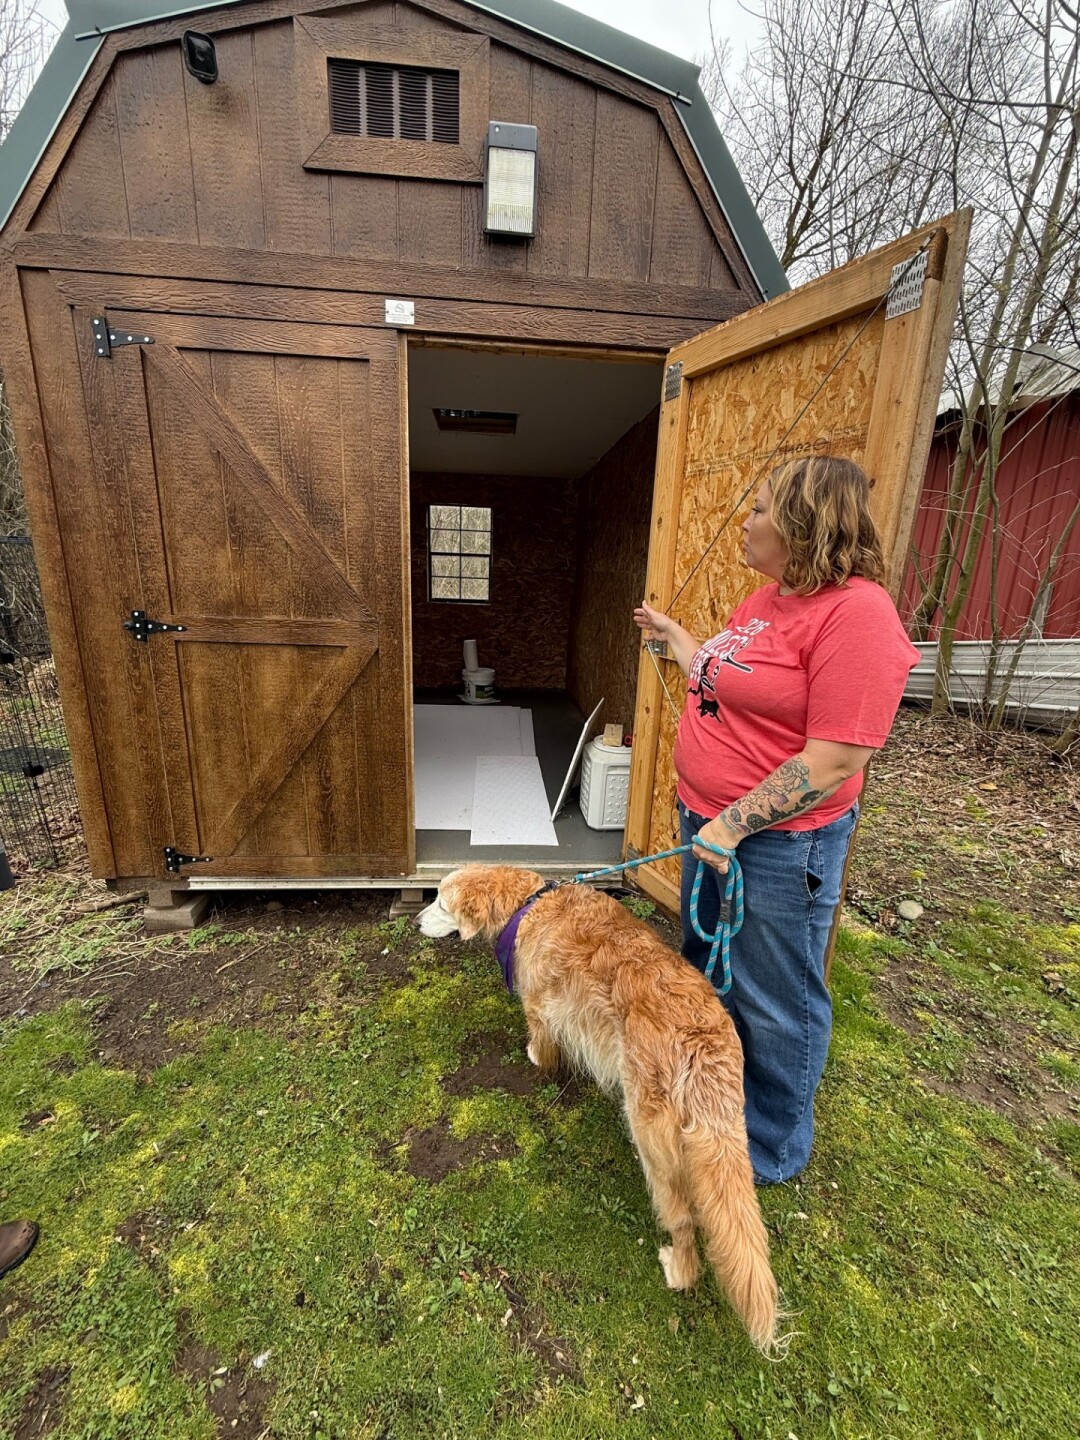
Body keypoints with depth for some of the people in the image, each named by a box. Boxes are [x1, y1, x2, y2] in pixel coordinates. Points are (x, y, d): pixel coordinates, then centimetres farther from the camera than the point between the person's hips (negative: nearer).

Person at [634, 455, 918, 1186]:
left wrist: (733, 824, -23)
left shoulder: (855, 614, -22)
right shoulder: (766, 600, 7)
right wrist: (670, 631, 26)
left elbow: (835, 760, -26)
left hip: (777, 843, -9)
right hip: (711, 823, 10)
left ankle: (773, 1149, 40)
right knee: (704, 965, 27)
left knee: (771, 1001, 12)